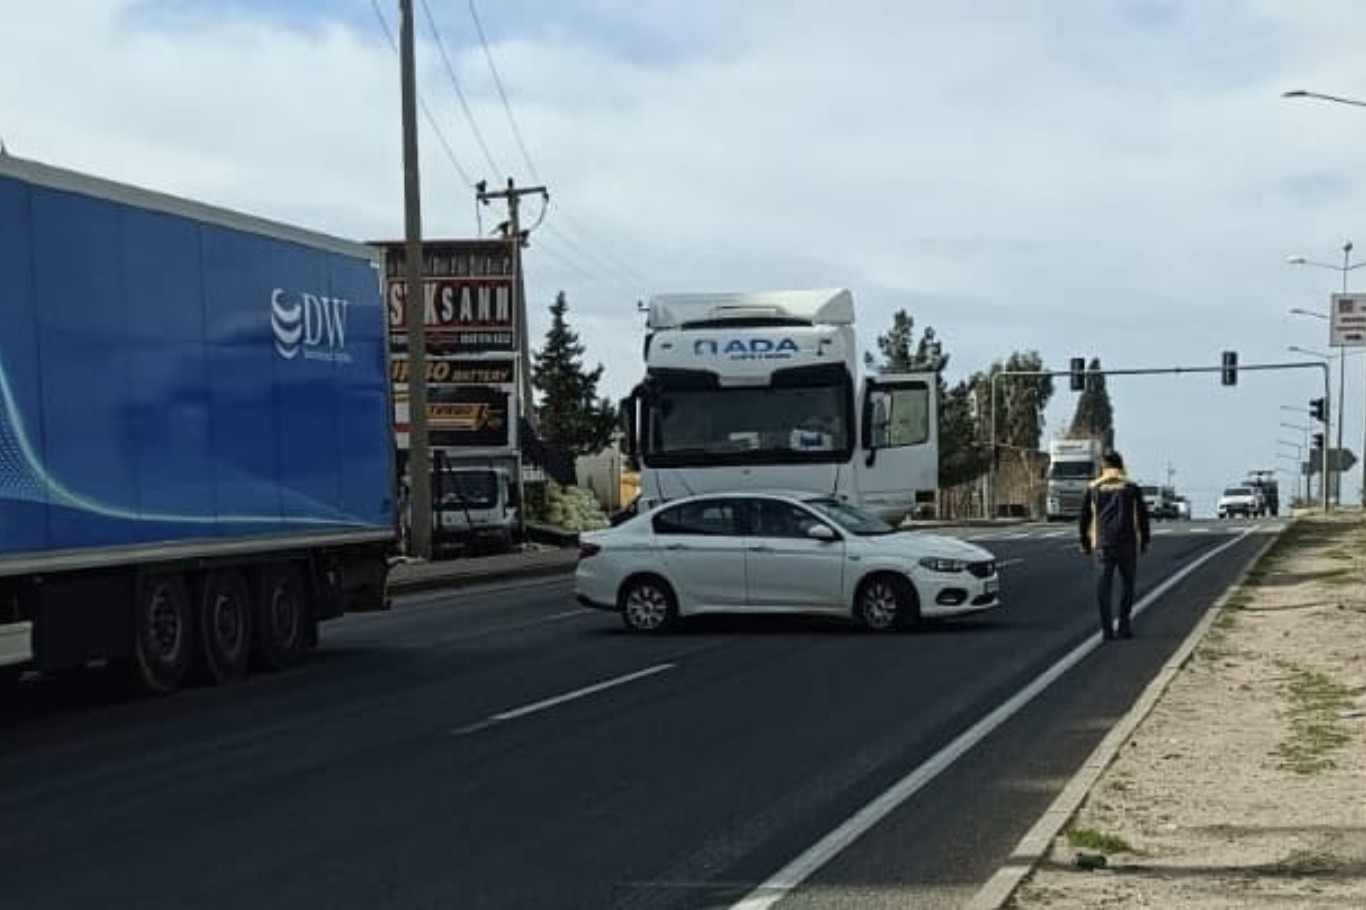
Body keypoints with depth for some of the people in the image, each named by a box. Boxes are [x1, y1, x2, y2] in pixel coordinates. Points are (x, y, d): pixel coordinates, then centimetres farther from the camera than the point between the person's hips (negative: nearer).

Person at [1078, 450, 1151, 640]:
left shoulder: (1094, 488, 6)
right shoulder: (1132, 487, 2)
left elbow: (1084, 516, 9)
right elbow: (1142, 516, 3)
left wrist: (1085, 542, 16)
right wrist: (1144, 541, 12)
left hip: (1103, 545, 1)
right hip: (1127, 545, -1)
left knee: (1103, 586, 1)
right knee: (1127, 584, 11)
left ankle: (1106, 628, -4)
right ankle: (1124, 626, 7)